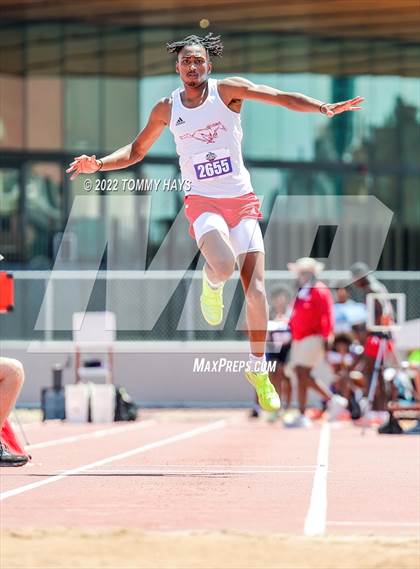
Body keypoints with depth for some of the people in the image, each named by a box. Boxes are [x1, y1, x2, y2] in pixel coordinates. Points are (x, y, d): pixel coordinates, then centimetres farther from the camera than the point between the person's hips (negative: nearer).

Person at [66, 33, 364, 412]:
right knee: (224, 265, -32)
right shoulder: (167, 109, 5)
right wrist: (99, 164, 3)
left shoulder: (227, 89, -2)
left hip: (242, 200, 0)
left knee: (256, 288, -7)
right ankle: (212, 284, 7)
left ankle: (258, 369, 10)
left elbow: (280, 97, -13)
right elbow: (137, 150, 19)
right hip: (202, 201, 0)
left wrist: (324, 107, -28)